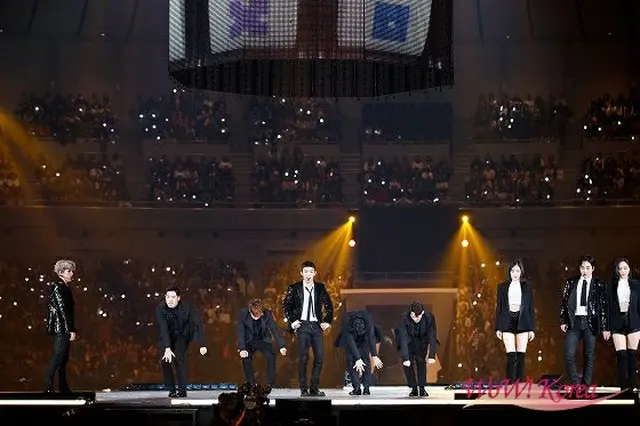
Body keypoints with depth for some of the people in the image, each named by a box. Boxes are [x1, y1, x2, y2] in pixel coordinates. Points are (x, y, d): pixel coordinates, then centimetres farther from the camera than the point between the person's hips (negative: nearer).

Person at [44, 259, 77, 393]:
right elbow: (62, 310, -17)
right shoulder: (57, 287, -12)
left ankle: (64, 389, 14)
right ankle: (48, 388, -15)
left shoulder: (65, 287, 17)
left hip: (63, 329, 10)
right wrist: (71, 330, -19)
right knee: (58, 357, -13)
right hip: (61, 328, -10)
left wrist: (72, 329, 14)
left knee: (64, 358, 11)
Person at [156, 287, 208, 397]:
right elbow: (163, 329, -31)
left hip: (182, 335, -2)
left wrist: (202, 345, -35)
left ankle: (182, 390, -12)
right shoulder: (161, 309, -25)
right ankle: (172, 390, 2)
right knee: (165, 360, -12)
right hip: (167, 337, 2)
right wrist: (167, 348, -42)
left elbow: (198, 325, -28)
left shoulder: (187, 307, -27)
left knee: (179, 358, -21)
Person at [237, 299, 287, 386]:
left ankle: (271, 384, -12)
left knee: (271, 356, -23)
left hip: (262, 340, 1)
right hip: (249, 341, -1)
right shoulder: (243, 313, -20)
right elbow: (241, 332, -21)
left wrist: (282, 346, -26)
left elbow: (275, 330, -16)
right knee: (246, 359, -23)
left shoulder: (267, 314, -17)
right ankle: (251, 385, -6)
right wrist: (242, 349, -32)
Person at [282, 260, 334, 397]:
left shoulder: (320, 288, 9)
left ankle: (314, 388, 6)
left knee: (319, 357, -2)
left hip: (316, 325, 3)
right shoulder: (294, 288, 2)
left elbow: (329, 305, 18)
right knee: (303, 358, -6)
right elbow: (286, 306, 5)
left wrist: (327, 321, 10)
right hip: (302, 325, -3)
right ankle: (304, 389, -1)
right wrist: (291, 322, -2)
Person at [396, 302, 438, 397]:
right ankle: (414, 388, -2)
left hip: (422, 343, 1)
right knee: (407, 364, -14)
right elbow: (403, 339, -36)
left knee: (421, 361, -16)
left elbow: (432, 337, -27)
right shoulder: (404, 320, -33)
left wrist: (432, 356, -34)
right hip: (409, 343, 0)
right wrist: (406, 358, -43)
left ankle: (422, 388, -7)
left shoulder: (429, 317, -29)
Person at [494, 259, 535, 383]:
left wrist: (532, 328, 1)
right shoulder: (502, 287, 9)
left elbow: (531, 309, 7)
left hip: (522, 323, 0)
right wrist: (498, 328, 4)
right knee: (511, 356, -8)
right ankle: (510, 383, -8)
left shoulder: (527, 287, 8)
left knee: (521, 356, -1)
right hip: (507, 323, 0)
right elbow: (499, 308, 9)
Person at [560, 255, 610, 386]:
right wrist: (563, 321, 4)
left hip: (590, 323, -1)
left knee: (589, 356, 4)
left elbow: (604, 307, 1)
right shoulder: (571, 283, 7)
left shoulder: (599, 285, 1)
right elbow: (563, 302, 11)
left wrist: (605, 328, -2)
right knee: (569, 355, -7)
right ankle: (575, 384, 2)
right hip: (574, 322, 2)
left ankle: (586, 385, 11)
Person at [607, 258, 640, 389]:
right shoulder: (612, 286, 6)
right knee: (621, 355, -6)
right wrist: (606, 327, 1)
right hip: (617, 324, -1)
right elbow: (608, 307, 5)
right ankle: (622, 384, -6)